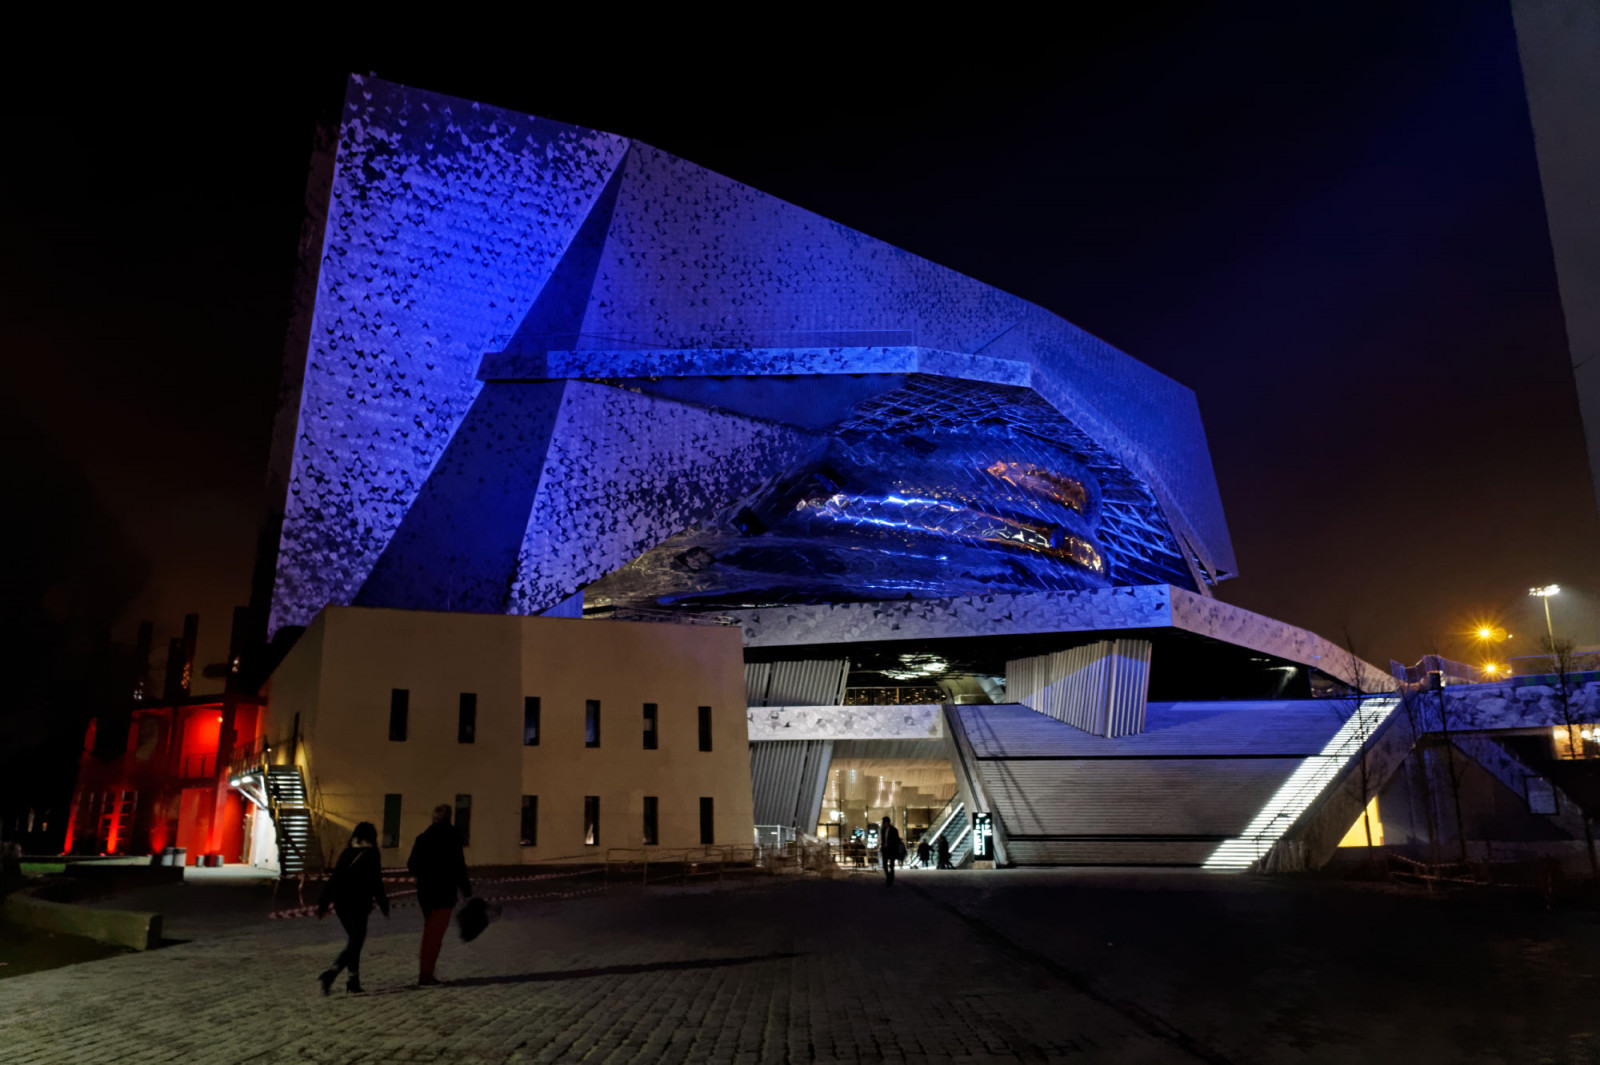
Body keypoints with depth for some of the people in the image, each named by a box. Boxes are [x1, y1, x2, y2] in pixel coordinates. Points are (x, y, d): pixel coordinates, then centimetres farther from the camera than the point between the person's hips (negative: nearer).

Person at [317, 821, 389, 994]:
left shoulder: (346, 853, 9)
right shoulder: (371, 855, -5)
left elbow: (333, 880, 8)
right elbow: (376, 884, -6)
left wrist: (323, 905, 13)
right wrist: (384, 906, 3)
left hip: (341, 904, 6)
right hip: (359, 905, -6)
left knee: (353, 941, 16)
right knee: (355, 943, -4)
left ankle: (354, 982, 15)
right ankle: (330, 973, -23)